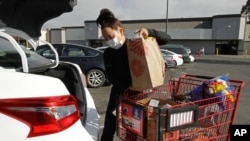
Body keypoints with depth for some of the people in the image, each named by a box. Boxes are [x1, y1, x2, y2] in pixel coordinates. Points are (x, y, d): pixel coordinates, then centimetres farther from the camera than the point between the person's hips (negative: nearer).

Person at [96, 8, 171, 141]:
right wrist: (130, 85, -26)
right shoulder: (108, 53, -5)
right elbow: (112, 79, -10)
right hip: (119, 94, 2)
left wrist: (149, 32, -29)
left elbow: (167, 38, -11)